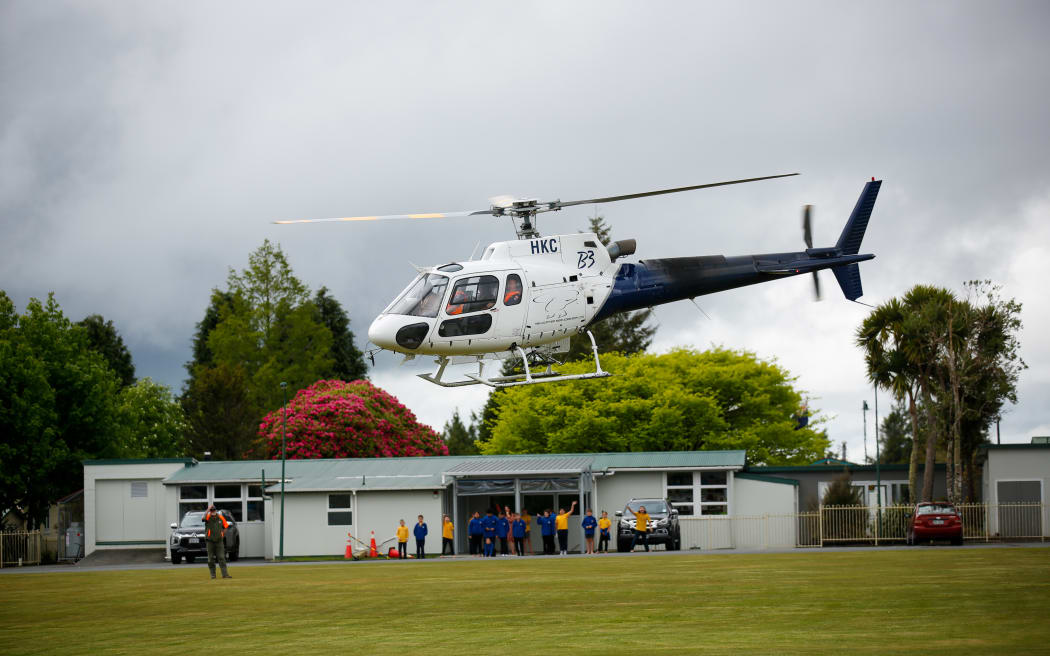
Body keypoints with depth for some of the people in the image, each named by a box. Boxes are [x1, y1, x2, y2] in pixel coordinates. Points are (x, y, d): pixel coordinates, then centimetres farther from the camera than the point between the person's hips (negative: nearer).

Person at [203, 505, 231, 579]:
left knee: (221, 558, -4)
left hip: (219, 541, 1)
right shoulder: (208, 517, -6)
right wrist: (208, 509, -39)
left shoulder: (220, 518, 1)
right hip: (210, 541, -1)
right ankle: (213, 574, 12)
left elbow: (225, 526, 14)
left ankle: (225, 574, -8)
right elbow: (204, 517, -31)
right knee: (211, 559, 4)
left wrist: (222, 535, 7)